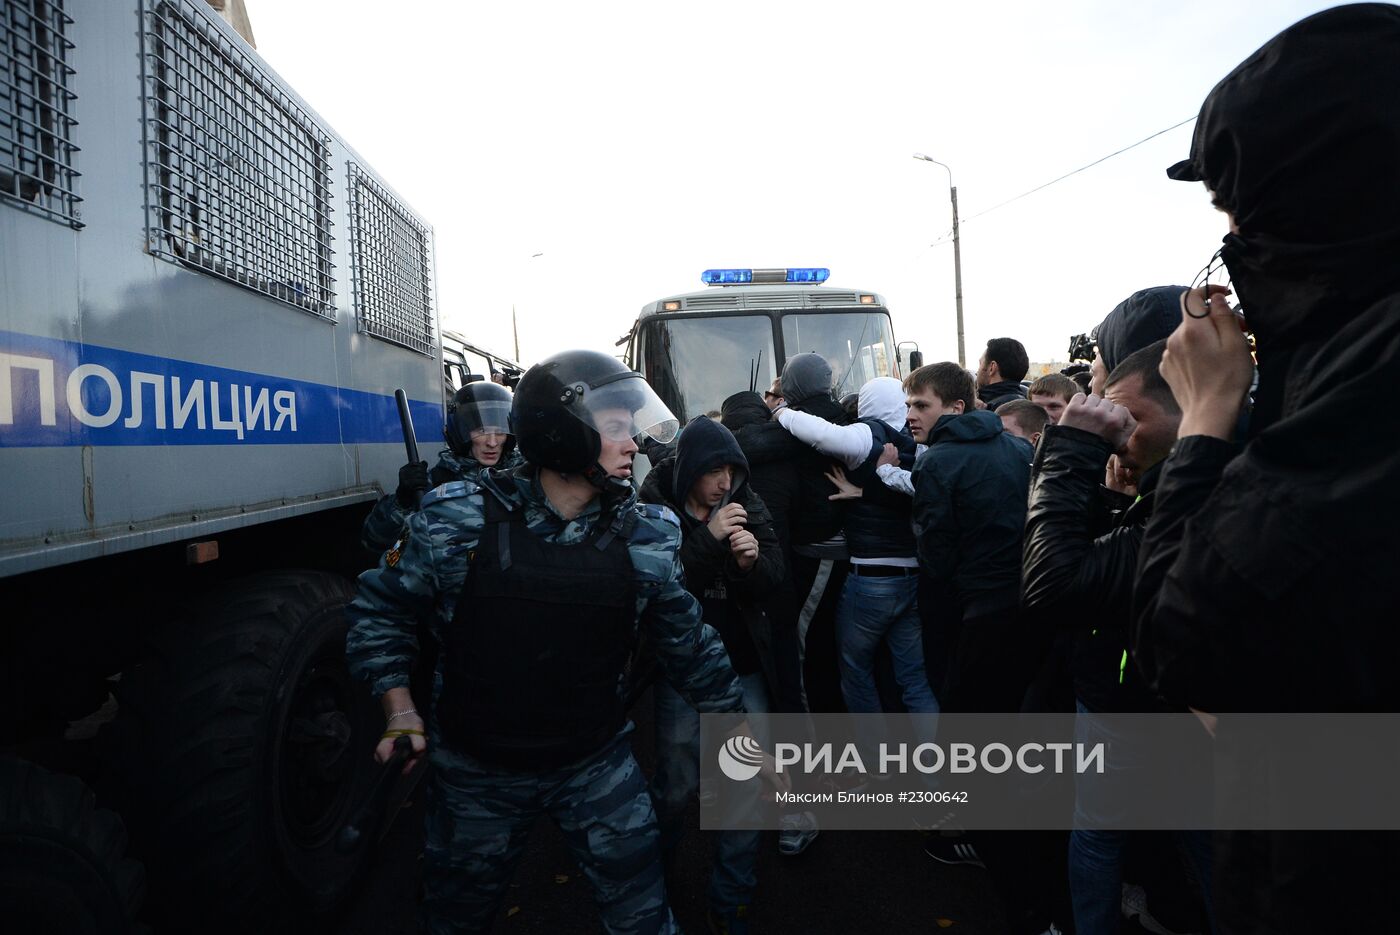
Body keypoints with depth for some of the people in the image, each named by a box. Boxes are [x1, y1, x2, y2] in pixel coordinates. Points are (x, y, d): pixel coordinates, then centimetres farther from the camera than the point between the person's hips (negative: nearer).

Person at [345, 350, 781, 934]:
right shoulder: (458, 517, -15)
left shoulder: (648, 535, -9)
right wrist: (399, 710, -13)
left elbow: (689, 645, 2)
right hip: (475, 770, 0)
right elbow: (381, 608, -2)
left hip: (599, 765, 1)